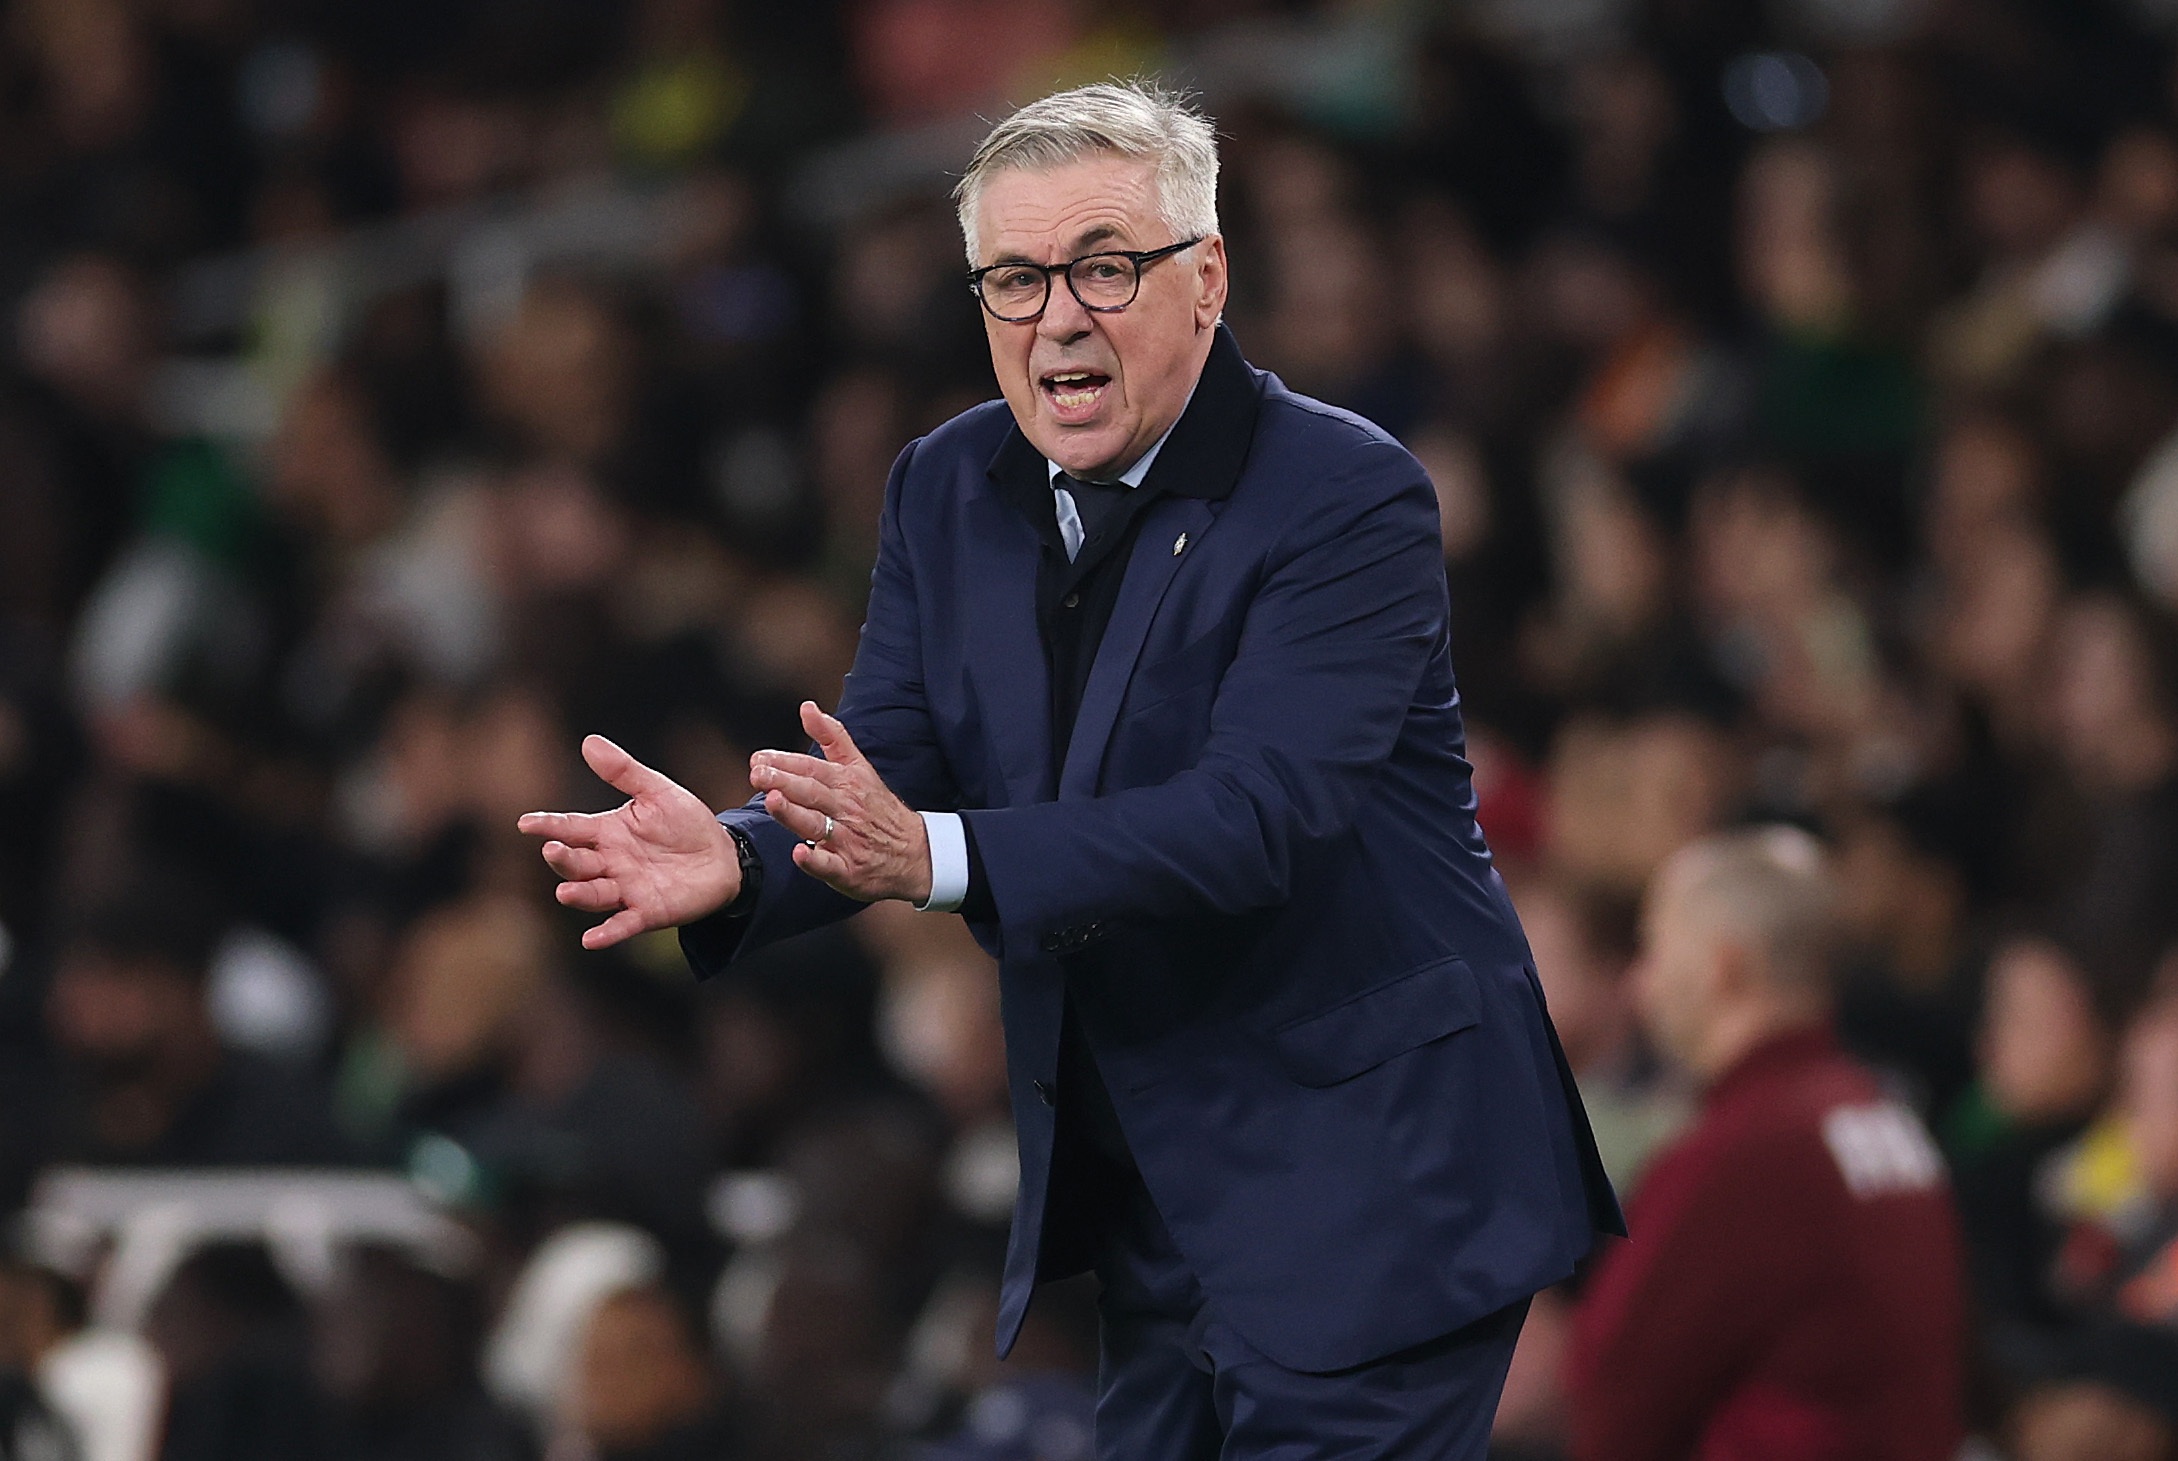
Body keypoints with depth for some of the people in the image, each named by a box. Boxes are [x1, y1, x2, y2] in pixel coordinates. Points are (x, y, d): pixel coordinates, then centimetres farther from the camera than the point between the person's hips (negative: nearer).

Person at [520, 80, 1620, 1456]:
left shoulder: (1347, 500, -16)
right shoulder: (949, 490, 6)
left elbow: (1260, 814, -27)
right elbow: (886, 779, 1)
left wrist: (938, 857, -37)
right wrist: (737, 859, -23)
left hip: (1361, 1181, -7)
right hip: (1152, 1194, 7)